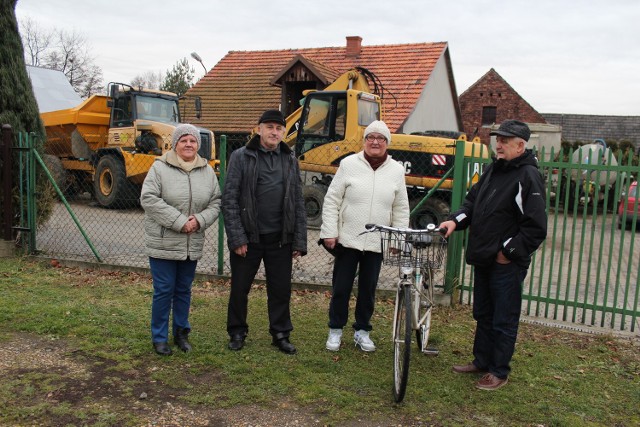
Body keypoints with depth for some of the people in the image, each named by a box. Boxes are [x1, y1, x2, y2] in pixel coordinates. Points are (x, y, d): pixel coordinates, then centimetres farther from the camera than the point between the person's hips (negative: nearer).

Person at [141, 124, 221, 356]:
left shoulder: (207, 171, 6)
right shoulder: (160, 167, -8)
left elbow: (215, 202, 6)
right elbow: (149, 199, -16)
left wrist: (200, 220, -13)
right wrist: (179, 221, -20)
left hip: (192, 245, 4)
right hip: (163, 243, -4)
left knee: (184, 290, 16)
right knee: (164, 291, 3)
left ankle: (181, 333, 32)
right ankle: (159, 337, 20)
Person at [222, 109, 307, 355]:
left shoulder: (290, 160, 8)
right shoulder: (241, 157, -2)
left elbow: (298, 203, 8)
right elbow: (229, 199, -6)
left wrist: (299, 241, 3)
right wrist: (236, 237, -13)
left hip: (280, 239, 3)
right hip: (248, 238, -2)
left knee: (281, 289, 10)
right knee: (240, 288, 10)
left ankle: (281, 334, 27)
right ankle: (237, 332, 29)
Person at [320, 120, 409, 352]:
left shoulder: (396, 170, 3)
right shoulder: (349, 164, -4)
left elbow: (401, 209, 7)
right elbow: (332, 200, -3)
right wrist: (329, 232, -9)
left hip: (376, 243, 2)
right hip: (347, 239, -2)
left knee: (368, 290, 12)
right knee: (341, 288, 7)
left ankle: (362, 331, 29)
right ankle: (335, 330, 25)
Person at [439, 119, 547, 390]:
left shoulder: (528, 177, -15)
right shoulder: (493, 170, 11)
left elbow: (536, 227, -18)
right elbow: (473, 201, 17)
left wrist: (508, 251, -16)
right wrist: (456, 220, -2)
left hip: (507, 265, -8)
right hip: (483, 260, 9)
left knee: (504, 321, 5)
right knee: (483, 315, 20)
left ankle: (499, 372, 20)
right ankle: (482, 361, 35)